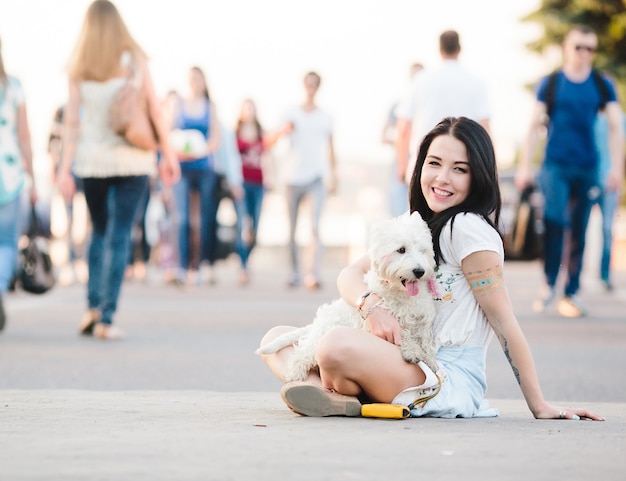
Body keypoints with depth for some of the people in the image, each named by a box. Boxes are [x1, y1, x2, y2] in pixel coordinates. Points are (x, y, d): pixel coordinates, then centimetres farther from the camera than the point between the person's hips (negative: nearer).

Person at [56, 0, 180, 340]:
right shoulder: (133, 59, -2)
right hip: (131, 159, -2)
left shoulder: (79, 67, 2)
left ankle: (93, 307, 8)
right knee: (120, 237, -1)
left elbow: (71, 121, 0)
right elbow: (154, 110, -3)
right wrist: (168, 154, 4)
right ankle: (107, 318, -5)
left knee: (99, 232, 19)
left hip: (91, 159, 2)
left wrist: (65, 168, 1)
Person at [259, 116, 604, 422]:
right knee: (277, 339, 6)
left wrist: (539, 407, -12)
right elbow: (350, 274, 8)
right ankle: (323, 390, -21)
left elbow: (503, 321, -11)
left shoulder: (468, 228, -10)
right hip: (410, 366, 10)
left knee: (338, 345, -35)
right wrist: (371, 306, -16)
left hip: (452, 380, -10)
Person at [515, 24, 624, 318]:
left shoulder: (602, 86, 6)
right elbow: (535, 126, 5)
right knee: (554, 219, -21)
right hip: (555, 164, -2)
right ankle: (549, 284, -9)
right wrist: (524, 166, 0)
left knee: (579, 232, 3)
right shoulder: (550, 84, 3)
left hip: (587, 168, 2)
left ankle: (571, 294, 10)